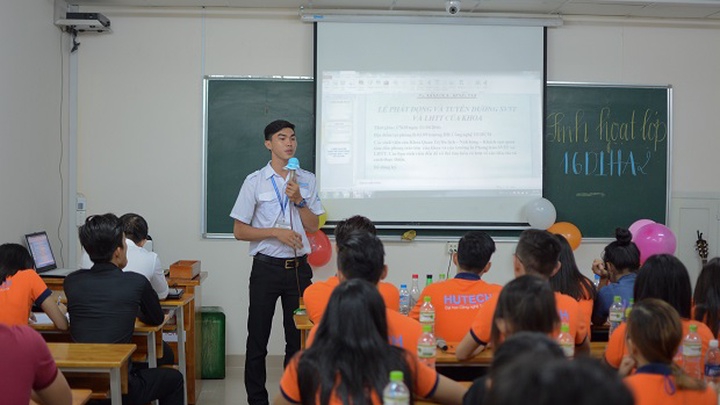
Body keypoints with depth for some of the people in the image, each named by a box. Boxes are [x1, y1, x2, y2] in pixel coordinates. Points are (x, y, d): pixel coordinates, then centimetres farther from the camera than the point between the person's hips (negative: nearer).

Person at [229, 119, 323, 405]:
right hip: (266, 267, -2)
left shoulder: (307, 180, 5)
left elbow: (313, 226, 5)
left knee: (298, 338, 10)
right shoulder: (255, 182, -3)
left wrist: (298, 200, -10)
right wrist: (276, 232, -15)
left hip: (298, 267, 3)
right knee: (258, 338, 4)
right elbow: (239, 231, -4)